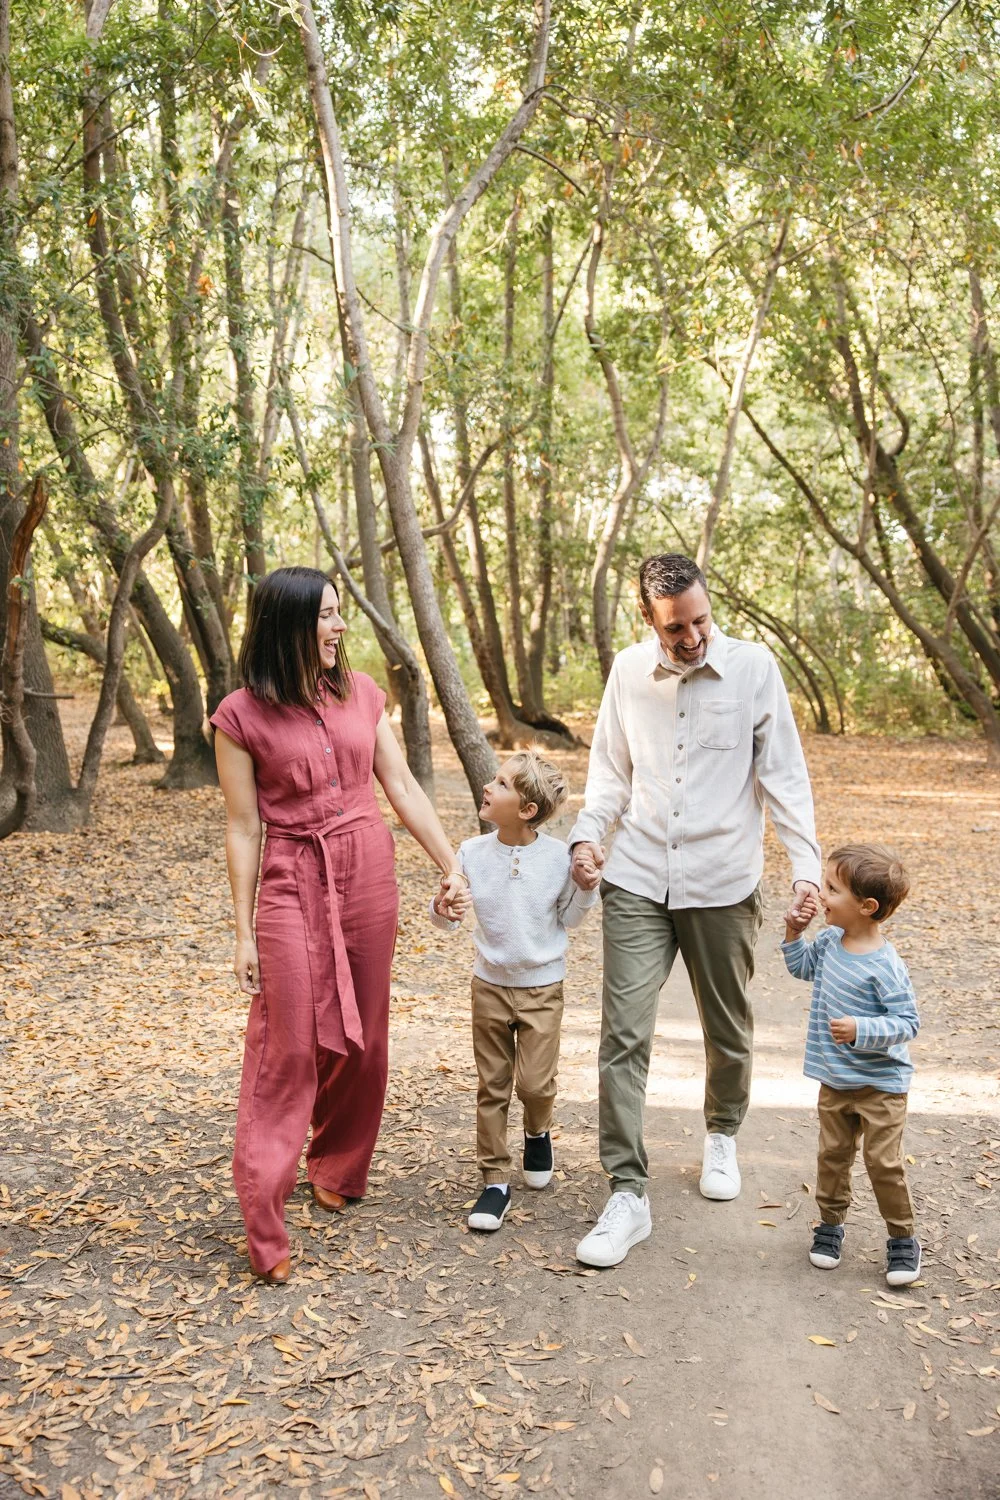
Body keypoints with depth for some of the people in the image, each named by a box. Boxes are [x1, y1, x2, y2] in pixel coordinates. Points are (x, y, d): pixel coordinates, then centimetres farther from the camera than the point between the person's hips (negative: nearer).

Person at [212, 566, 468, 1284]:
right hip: (292, 881, -4)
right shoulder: (242, 715, -7)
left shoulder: (362, 692, 4)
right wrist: (243, 933, -4)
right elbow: (244, 829, -5)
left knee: (362, 1035, 12)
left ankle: (339, 1169, 34)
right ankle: (264, 1226, 5)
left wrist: (451, 863, 4)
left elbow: (403, 787, 8)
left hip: (370, 872, 4)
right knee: (288, 1045, -5)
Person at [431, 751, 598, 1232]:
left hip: (542, 986, -1)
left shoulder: (558, 856, -13)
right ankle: (495, 1180, 18)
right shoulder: (472, 853, -9)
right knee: (492, 1086, 7)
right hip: (490, 984, 2)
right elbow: (446, 916, -1)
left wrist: (585, 886, -16)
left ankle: (538, 1131, 34)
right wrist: (441, 909, -24)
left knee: (535, 1083, -1)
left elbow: (569, 918, 1)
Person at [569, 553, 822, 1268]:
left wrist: (807, 864, -11)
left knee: (728, 1029, 15)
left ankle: (723, 1136, 43)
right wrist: (586, 834, -6)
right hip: (637, 880, 1)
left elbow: (785, 775, -3)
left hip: (723, 884, -1)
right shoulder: (628, 670, 2)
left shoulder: (753, 665, -5)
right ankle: (628, 1195, 3)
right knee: (624, 1034, -6)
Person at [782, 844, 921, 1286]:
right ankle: (830, 1223, 33)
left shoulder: (884, 966, -25)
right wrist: (795, 932, 3)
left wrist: (861, 1030, -34)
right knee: (832, 1155, 15)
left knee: (884, 1162, 1)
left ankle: (902, 1238, 20)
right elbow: (802, 967, 18)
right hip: (834, 1080, 6)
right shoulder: (830, 940, -3)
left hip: (880, 1086, -6)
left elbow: (907, 1022, -23)